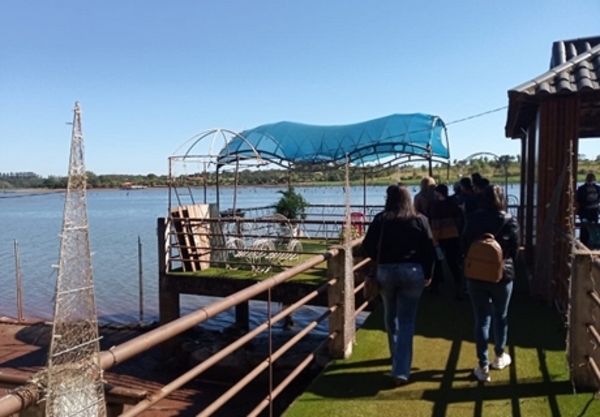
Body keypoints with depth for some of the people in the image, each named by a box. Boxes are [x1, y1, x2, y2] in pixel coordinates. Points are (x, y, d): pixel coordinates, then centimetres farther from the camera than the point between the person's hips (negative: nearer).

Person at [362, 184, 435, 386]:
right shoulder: (419, 220, 0)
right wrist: (428, 274, 10)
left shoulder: (381, 219, -4)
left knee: (391, 317, 20)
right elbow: (430, 250, 0)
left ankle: (397, 359, 36)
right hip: (413, 272, 0)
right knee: (407, 321, 3)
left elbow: (367, 247, -5)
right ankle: (401, 371, -1)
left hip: (386, 271, 0)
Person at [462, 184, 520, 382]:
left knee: (481, 319, 6)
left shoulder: (471, 219, -6)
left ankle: (483, 366, 9)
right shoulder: (509, 221, -10)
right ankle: (500, 356, 36)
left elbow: (464, 246, 2)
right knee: (500, 316, 19)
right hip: (502, 275, 0)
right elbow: (515, 250, -1)